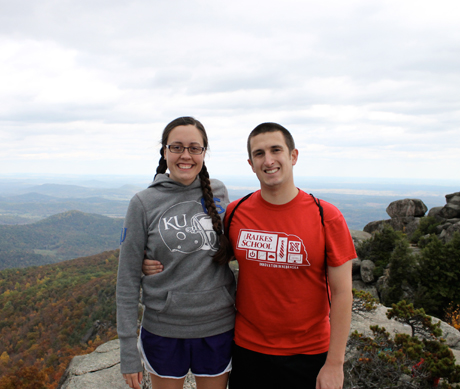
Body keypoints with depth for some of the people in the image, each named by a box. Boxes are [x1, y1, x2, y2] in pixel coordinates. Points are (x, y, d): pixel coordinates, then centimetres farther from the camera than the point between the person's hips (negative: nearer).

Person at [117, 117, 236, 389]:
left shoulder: (219, 193, -1)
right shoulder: (144, 203, -7)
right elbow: (128, 278, -5)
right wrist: (128, 350, -7)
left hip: (218, 327, 2)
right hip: (164, 330, -1)